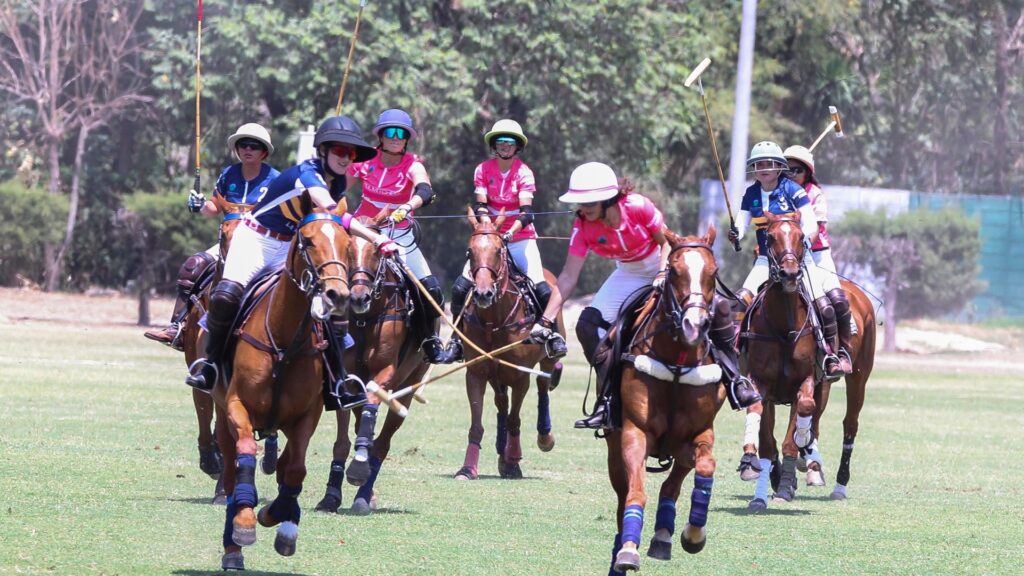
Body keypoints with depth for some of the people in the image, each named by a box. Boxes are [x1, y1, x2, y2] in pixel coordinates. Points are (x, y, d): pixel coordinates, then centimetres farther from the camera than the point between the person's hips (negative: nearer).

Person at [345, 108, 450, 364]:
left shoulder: (413, 166, -7)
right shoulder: (365, 162, -2)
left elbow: (425, 191, -29)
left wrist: (408, 207, -49)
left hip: (398, 234, 0)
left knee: (431, 289, -9)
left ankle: (432, 343, 9)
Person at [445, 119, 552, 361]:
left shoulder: (524, 173, -7)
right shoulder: (483, 170, -1)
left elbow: (526, 212, -17)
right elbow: (480, 206, -7)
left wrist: (511, 232, -34)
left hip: (520, 237, -2)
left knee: (542, 291, -20)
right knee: (460, 287, -14)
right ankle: (457, 338, 1)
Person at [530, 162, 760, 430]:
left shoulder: (638, 207, -28)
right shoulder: (583, 227, -19)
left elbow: (667, 241, -13)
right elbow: (568, 277, -17)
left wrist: (663, 274, -28)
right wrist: (546, 321, -23)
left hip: (666, 264, -3)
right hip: (630, 274, 3)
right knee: (587, 325, -15)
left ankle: (734, 378, -9)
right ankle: (607, 399, -6)